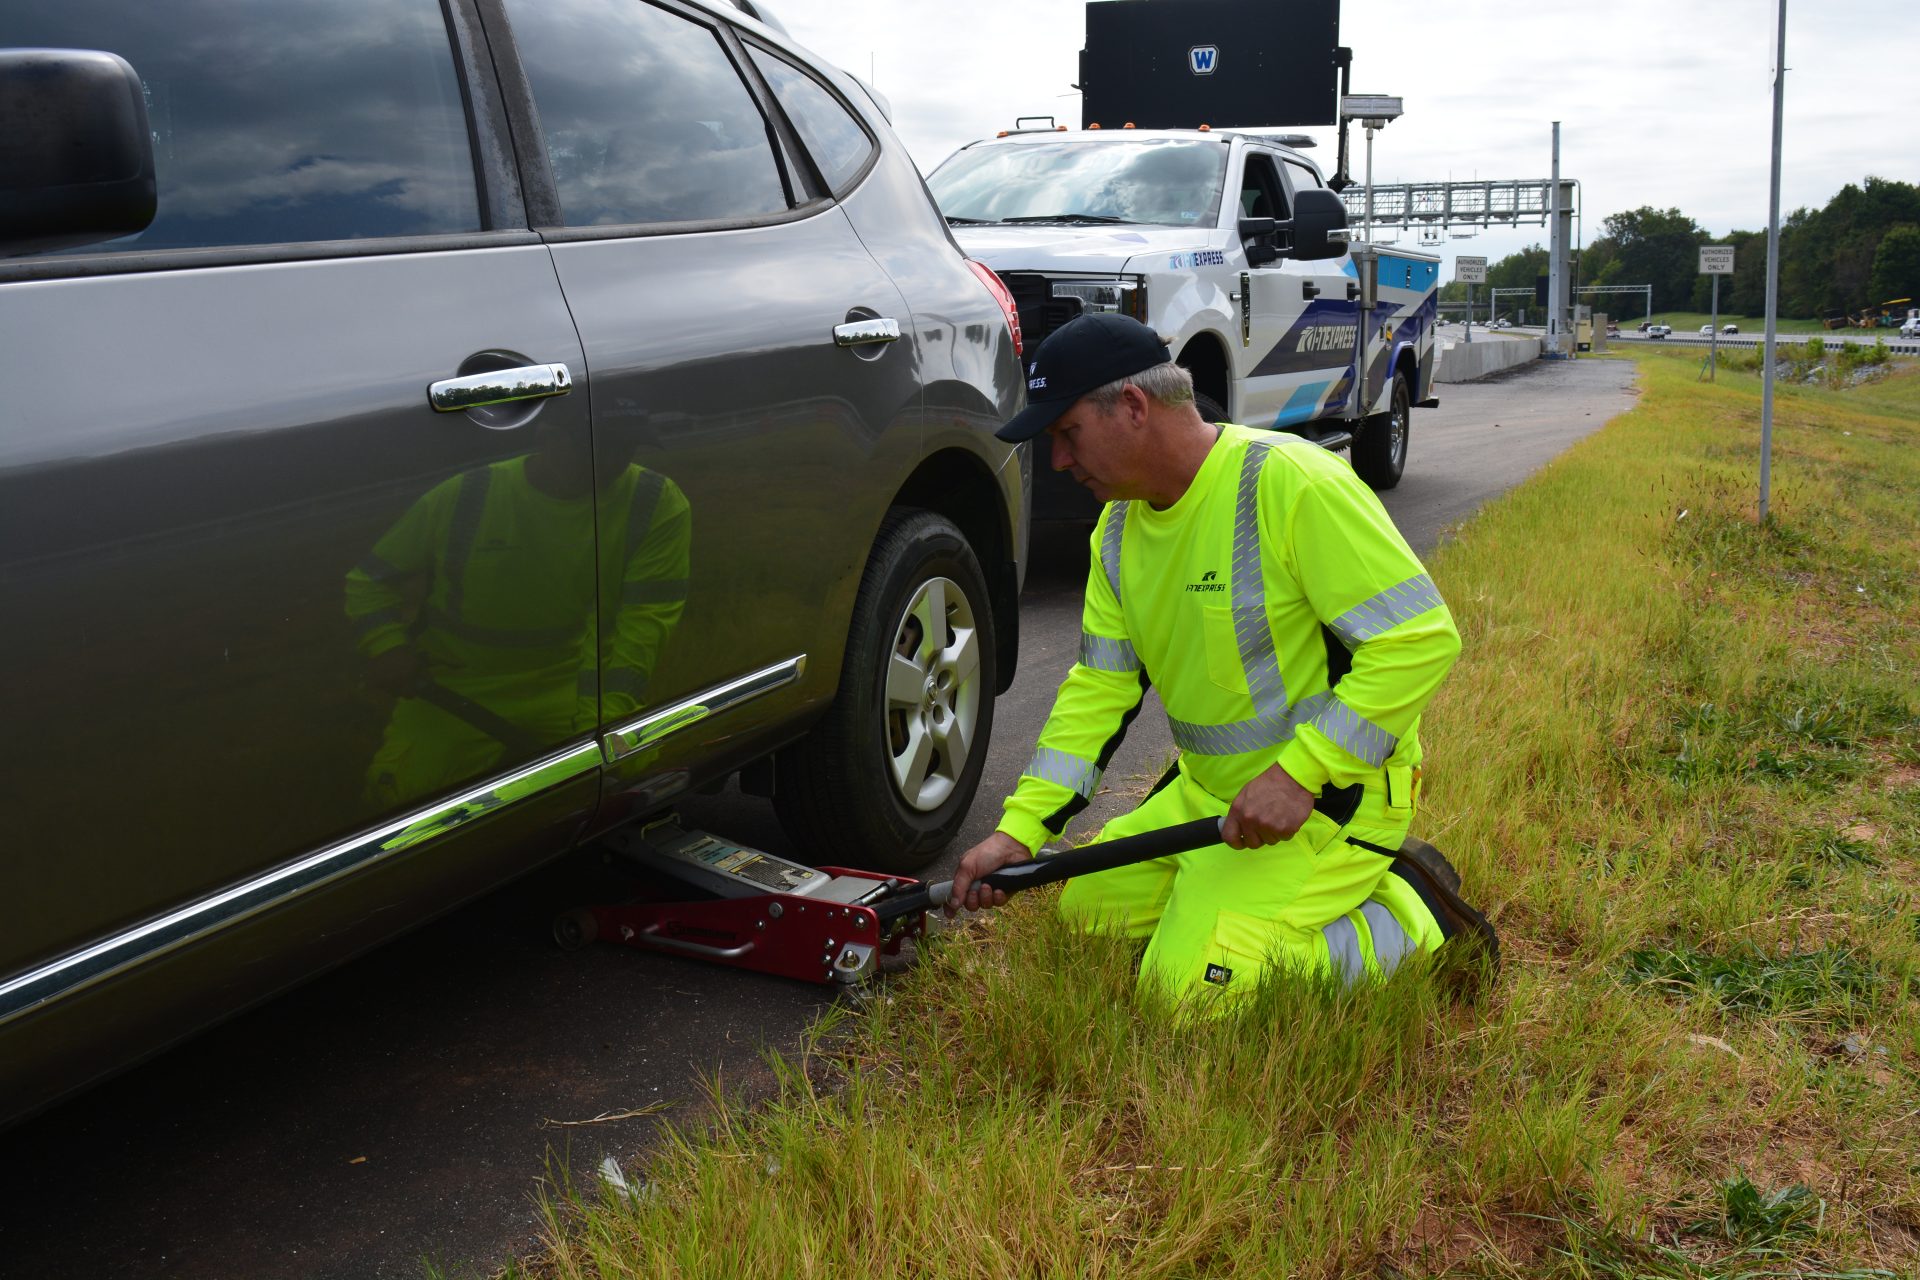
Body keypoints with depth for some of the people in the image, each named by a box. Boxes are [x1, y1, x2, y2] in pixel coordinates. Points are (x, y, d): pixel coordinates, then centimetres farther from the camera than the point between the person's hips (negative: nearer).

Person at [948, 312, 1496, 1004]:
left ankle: (1412, 923, 3)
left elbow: (1420, 636, -24)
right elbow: (1100, 686, 6)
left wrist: (1299, 773, -27)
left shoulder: (1291, 481, -22)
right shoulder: (1120, 529, 4)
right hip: (1205, 792, 9)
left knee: (1187, 987, -17)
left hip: (1329, 797, -9)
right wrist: (1020, 829, -4)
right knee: (1088, 911, 12)